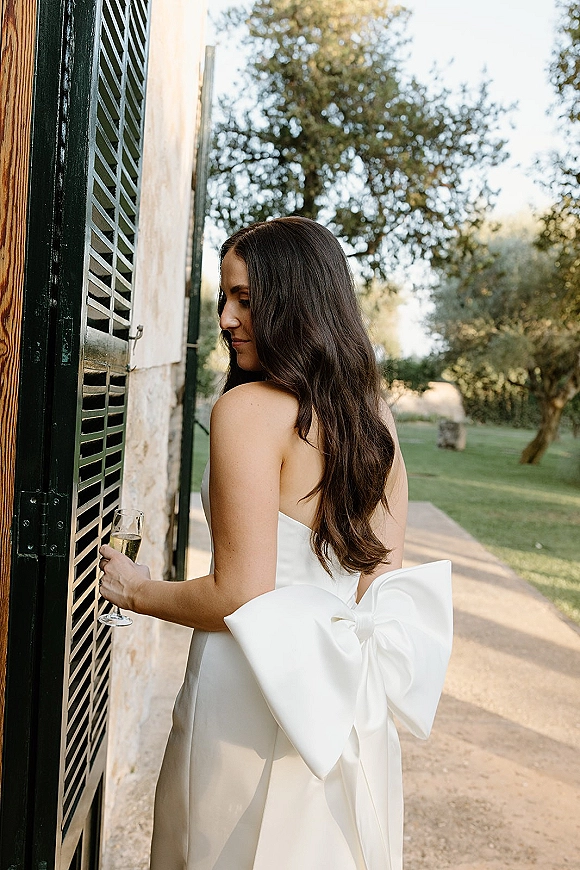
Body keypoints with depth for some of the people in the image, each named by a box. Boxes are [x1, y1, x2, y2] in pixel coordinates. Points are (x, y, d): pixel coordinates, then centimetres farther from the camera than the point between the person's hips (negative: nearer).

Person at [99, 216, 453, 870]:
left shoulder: (250, 407, -19)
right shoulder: (374, 412, 3)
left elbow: (241, 597, -20)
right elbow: (381, 572, 7)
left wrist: (139, 592, -5)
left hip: (255, 693, -7)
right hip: (342, 704, 7)